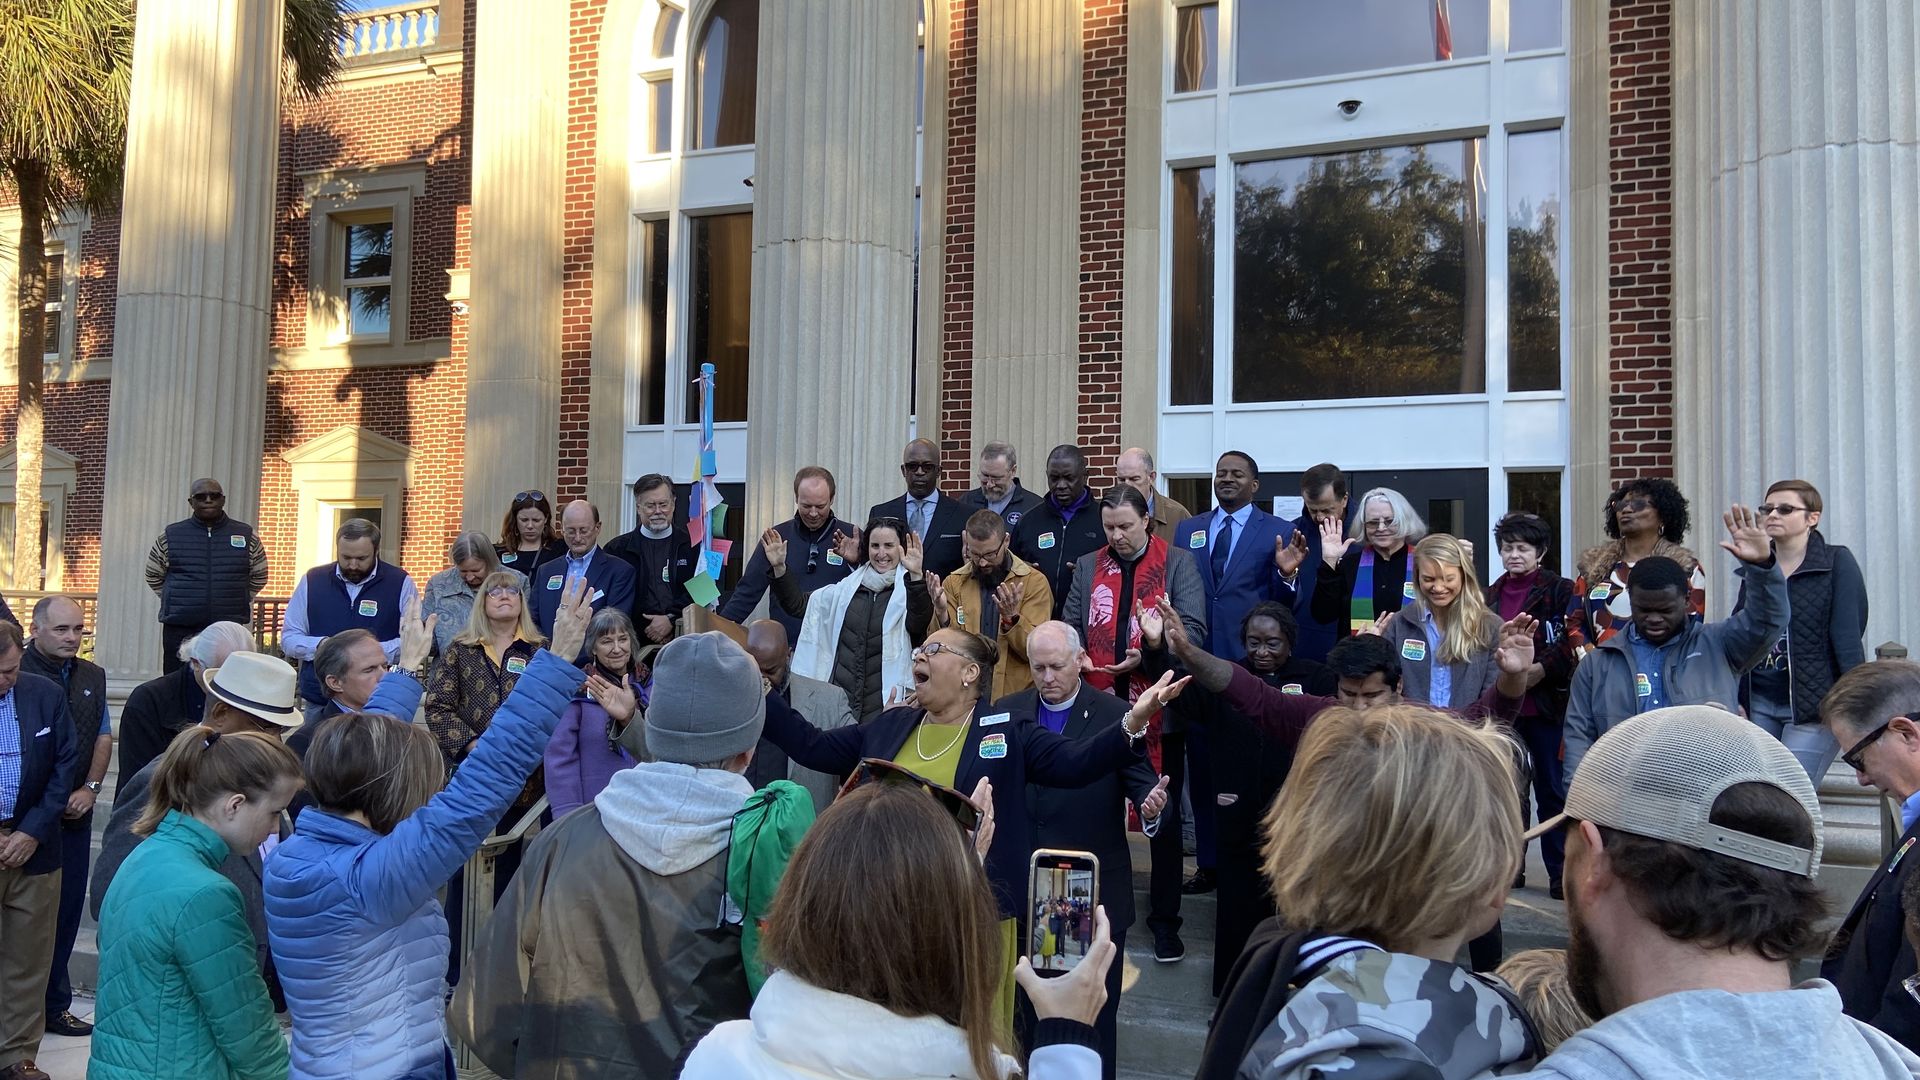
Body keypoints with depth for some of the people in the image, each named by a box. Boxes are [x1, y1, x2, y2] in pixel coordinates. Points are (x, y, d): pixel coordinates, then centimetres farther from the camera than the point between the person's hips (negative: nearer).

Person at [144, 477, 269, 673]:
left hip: (230, 630, 0)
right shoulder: (170, 536, 5)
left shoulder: (246, 536, 5)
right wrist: (177, 600, 11)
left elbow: (259, 577, 16)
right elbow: (154, 576, 16)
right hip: (179, 630, 0)